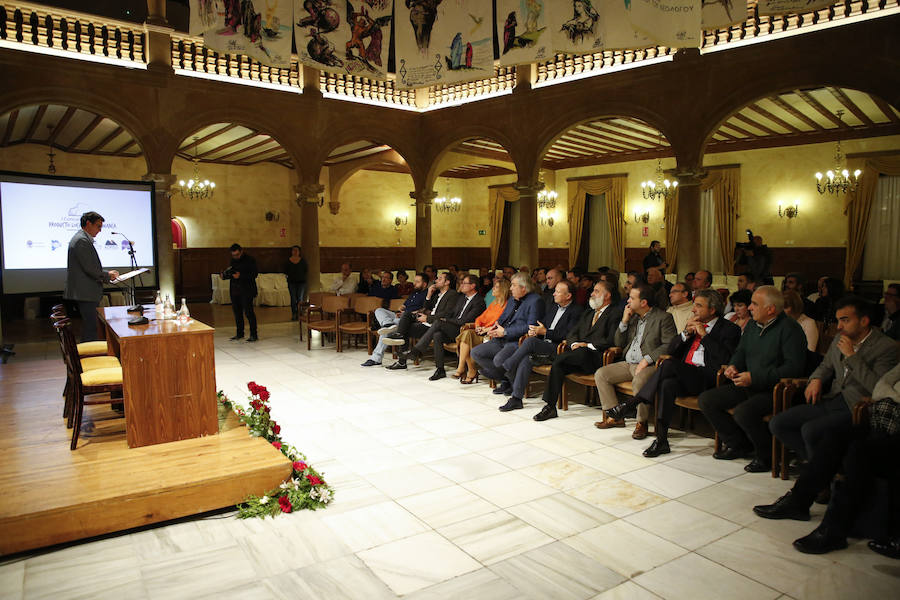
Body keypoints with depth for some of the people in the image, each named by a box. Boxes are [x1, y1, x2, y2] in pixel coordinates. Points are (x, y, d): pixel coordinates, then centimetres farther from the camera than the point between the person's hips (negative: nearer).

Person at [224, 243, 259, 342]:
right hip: (235, 290, 7)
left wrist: (241, 276, -23)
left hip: (246, 291, -7)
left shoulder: (250, 260, -7)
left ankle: (254, 335, -4)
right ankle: (239, 333, 23)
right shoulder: (233, 260, 14)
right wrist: (225, 274, 1)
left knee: (248, 312, -9)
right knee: (237, 312, 12)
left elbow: (254, 274, -13)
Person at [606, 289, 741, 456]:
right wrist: (686, 333, 3)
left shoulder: (730, 329, 4)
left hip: (707, 378, -6)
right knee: (668, 384, -31)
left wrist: (704, 335, -9)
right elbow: (671, 350, 19)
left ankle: (628, 405, -28)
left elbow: (724, 359, -12)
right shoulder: (693, 323, 24)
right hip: (684, 376, 6)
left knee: (669, 364, -31)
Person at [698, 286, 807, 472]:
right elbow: (740, 352, 27)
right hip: (748, 387, 9)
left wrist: (754, 378, -23)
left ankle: (767, 455, -6)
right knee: (706, 400, -3)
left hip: (774, 390, -8)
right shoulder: (752, 326, 12)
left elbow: (794, 367, -21)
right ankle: (739, 444, 9)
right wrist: (733, 366, 3)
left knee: (743, 411, -33)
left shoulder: (789, 329, -13)